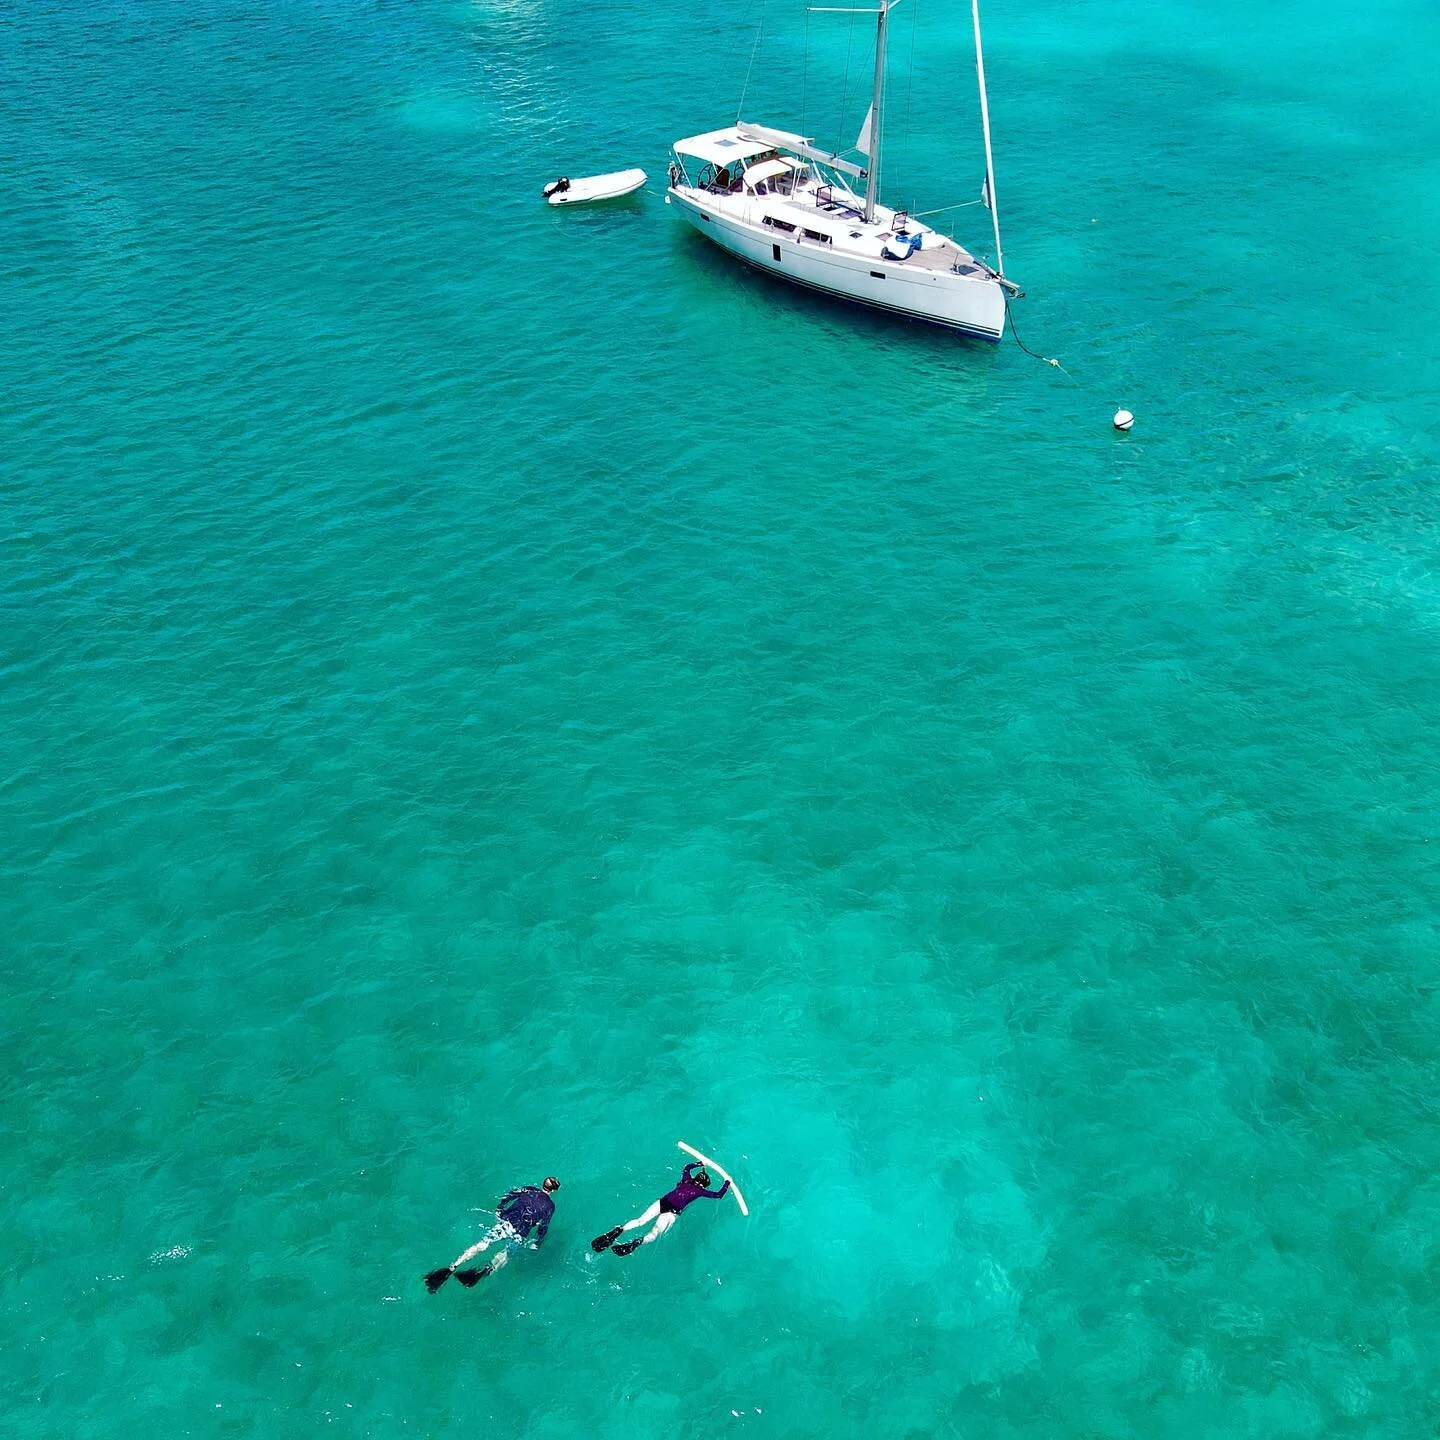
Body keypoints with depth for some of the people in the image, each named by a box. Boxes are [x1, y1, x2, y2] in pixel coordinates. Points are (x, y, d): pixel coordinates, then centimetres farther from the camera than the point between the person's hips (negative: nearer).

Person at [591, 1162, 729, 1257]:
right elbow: (718, 1195, 14)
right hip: (672, 1212, -4)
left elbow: (687, 1167, 41)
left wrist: (701, 1163, 46)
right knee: (653, 1234, -19)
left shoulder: (687, 1180, 20)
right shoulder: (700, 1191, 9)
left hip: (662, 1202, 4)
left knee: (640, 1221, -3)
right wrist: (727, 1183, 28)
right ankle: (637, 1242, -50)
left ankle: (619, 1230, -28)